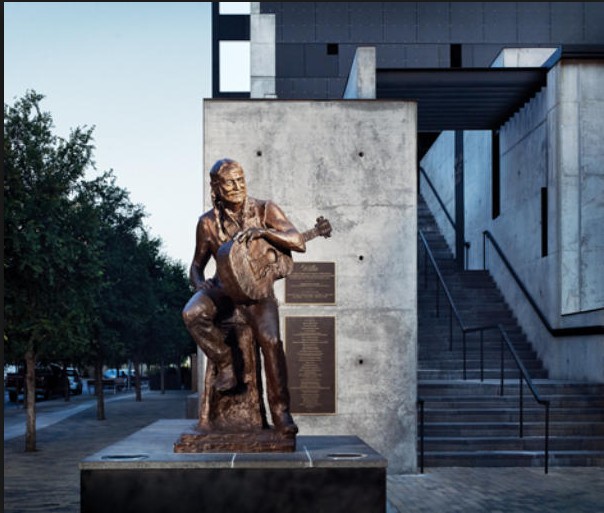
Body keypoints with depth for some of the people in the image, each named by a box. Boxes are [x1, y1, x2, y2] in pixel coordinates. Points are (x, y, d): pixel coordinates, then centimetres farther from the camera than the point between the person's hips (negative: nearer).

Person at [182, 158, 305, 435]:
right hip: (223, 286, 2)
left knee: (270, 340, -27)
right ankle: (226, 365, -11)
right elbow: (197, 265, 10)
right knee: (192, 313, -31)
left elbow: (299, 243, -18)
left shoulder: (265, 210, -7)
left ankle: (280, 411, -13)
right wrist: (200, 284, -14)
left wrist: (262, 231, -33)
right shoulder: (208, 222, -2)